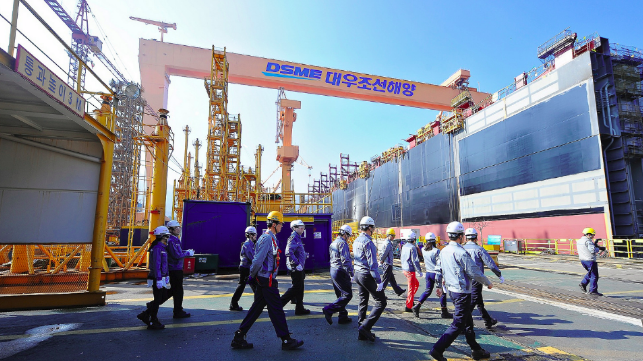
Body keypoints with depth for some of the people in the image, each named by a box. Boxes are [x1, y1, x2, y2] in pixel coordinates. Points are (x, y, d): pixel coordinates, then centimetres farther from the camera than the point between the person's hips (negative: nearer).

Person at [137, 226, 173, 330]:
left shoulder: (163, 247, 14)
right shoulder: (157, 248, -18)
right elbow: (156, 265, -23)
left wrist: (166, 276, 24)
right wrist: (159, 279, -25)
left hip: (161, 277, 10)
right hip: (157, 278, -10)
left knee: (164, 297, 16)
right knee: (158, 300, 0)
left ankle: (145, 315, 25)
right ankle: (153, 323, 12)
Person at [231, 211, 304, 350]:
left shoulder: (270, 238, 15)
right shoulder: (267, 238, -18)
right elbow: (258, 260, -21)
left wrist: (253, 275, 17)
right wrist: (252, 275, -9)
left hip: (263, 280, 10)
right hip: (267, 280, -10)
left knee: (256, 308, 14)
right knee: (276, 310, 0)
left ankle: (238, 338, 20)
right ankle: (286, 341, 11)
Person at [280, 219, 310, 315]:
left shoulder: (297, 238, 16)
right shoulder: (294, 238, -16)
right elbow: (289, 252, -29)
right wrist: (297, 264, -26)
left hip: (298, 268, 10)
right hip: (295, 268, -10)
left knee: (300, 288, 14)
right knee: (296, 287, -6)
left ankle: (300, 309, 21)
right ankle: (279, 303, -1)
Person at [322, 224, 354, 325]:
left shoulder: (333, 243, 16)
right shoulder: (342, 243, -14)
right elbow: (345, 260, -20)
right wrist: (351, 274, -18)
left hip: (333, 271, 10)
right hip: (340, 272, -10)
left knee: (341, 295, 15)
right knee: (347, 295, -6)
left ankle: (343, 317, 19)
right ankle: (329, 310, -10)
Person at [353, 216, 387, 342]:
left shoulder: (356, 241, 11)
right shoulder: (368, 242, -18)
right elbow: (372, 264, -21)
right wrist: (379, 281, -19)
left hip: (357, 274, 9)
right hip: (367, 275, -9)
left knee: (363, 303, 16)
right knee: (381, 302, -1)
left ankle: (362, 333, 21)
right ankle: (365, 327, -8)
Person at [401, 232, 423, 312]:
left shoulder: (404, 246, 9)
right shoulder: (412, 247, -16)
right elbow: (415, 261, -19)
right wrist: (419, 271, -13)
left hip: (404, 269, 8)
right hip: (410, 270, -8)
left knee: (416, 284, 24)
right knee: (411, 288, 0)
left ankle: (409, 297, 21)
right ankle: (408, 307, 4)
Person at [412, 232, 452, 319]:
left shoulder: (423, 250, -2)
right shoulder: (436, 251, -18)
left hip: (428, 273, 6)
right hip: (436, 273, -6)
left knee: (428, 290, 16)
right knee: (442, 292, 8)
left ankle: (417, 306, 4)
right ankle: (444, 312, 17)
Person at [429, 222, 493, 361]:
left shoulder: (443, 251, 5)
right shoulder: (461, 253, -20)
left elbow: (438, 270, 13)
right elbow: (474, 272, -15)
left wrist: (439, 286, 24)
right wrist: (488, 283, 1)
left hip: (452, 290, 9)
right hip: (462, 292, -9)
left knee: (467, 321, 20)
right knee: (458, 324, -2)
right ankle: (437, 349, -4)